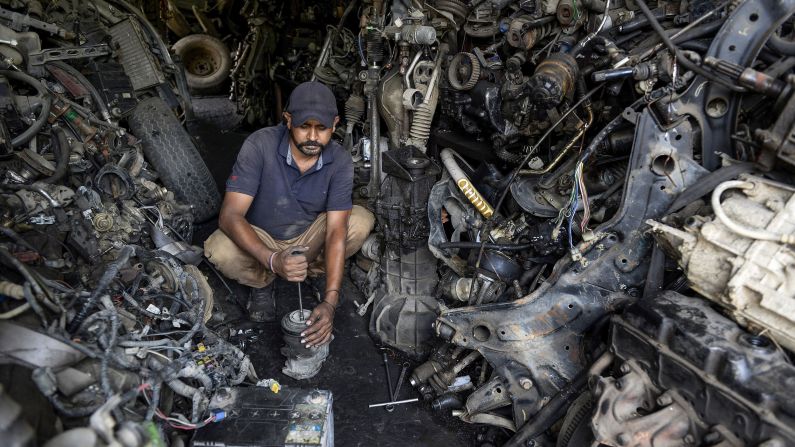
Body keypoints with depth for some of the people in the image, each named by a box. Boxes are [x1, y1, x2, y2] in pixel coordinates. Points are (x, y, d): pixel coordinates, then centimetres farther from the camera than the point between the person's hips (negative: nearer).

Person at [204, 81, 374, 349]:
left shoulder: (340, 162, -21)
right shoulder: (259, 145, -27)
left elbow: (336, 231, -25)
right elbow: (230, 215, -31)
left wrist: (330, 301, -36)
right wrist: (273, 260, -48)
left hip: (308, 237, 2)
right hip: (260, 239, -1)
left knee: (362, 222, -22)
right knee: (220, 250, -32)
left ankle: (314, 271, 4)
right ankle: (262, 281, 3)